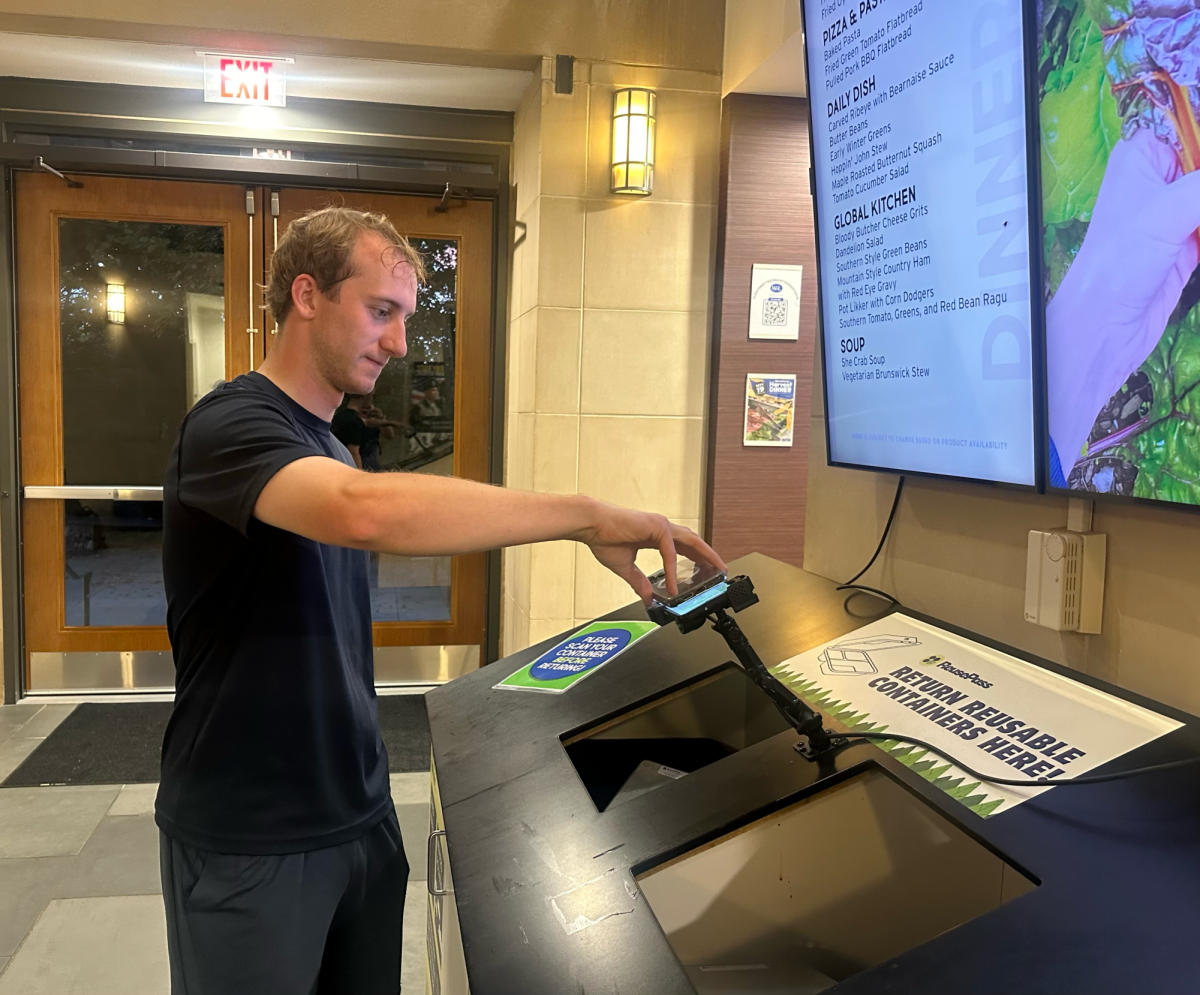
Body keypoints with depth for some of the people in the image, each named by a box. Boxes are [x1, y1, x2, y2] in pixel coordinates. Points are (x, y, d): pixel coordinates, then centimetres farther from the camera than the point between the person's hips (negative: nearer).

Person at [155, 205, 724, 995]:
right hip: (250, 841, -7)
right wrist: (586, 516, -35)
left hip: (360, 813, 7)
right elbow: (368, 513, -39)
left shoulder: (331, 449, 11)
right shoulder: (232, 425, -19)